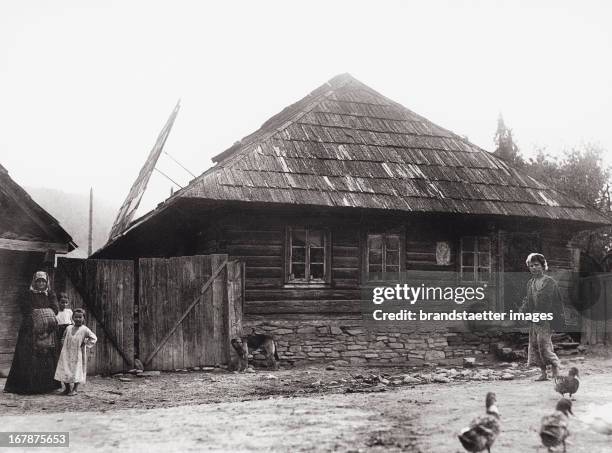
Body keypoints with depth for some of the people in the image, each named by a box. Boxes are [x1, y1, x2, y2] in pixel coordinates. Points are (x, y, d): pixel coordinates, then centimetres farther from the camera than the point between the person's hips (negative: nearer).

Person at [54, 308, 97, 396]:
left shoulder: (84, 330, -8)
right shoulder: (68, 328, 4)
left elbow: (93, 338, -5)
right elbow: (64, 336, 23)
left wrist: (86, 344, -8)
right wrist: (63, 343, 8)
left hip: (78, 355, -4)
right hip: (67, 354, 4)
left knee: (77, 371, -1)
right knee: (64, 371, 5)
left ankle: (74, 389, 10)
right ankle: (67, 388, 21)